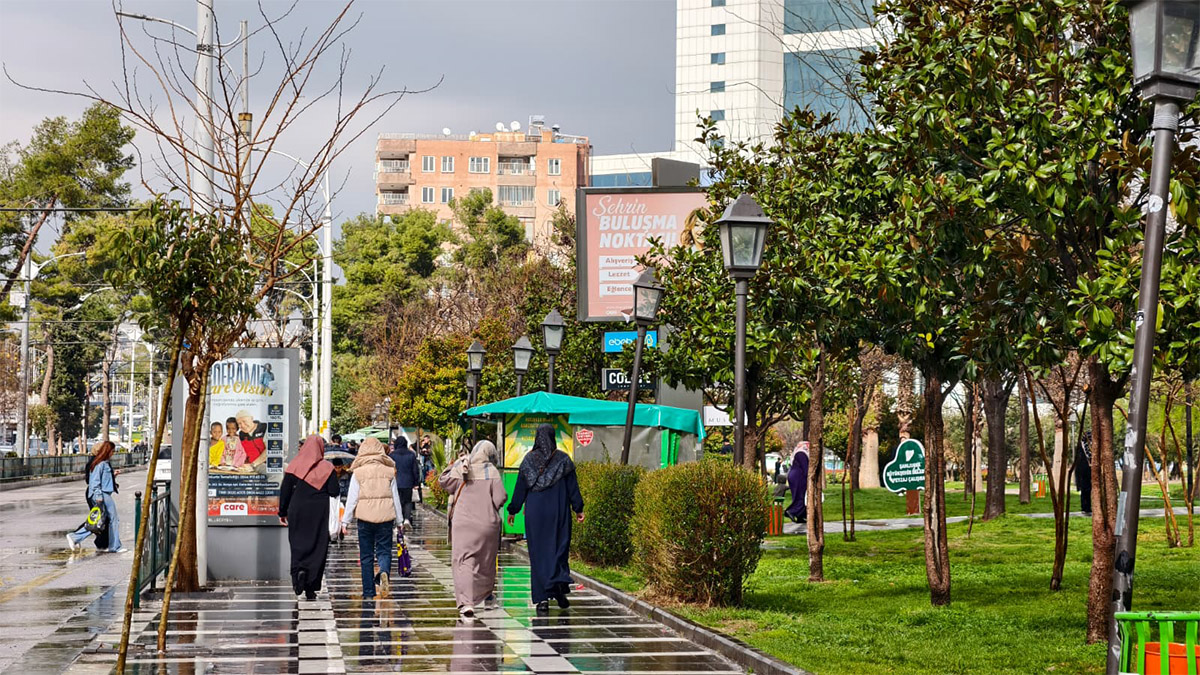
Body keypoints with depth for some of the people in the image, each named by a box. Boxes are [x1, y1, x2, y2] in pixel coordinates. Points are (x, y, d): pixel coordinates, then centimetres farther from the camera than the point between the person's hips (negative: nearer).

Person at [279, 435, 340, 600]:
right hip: (320, 514, -1)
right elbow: (334, 493, -5)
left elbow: (284, 491, 2)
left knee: (298, 545, 9)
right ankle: (311, 588, -1)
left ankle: (298, 571, -20)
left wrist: (283, 513, 11)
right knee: (318, 547, 3)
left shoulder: (294, 466, 0)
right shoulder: (327, 468, -2)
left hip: (298, 512, 1)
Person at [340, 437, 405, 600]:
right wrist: (399, 519, 15)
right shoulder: (389, 471, 4)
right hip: (386, 517, 1)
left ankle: (368, 592, 8)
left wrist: (345, 520, 4)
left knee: (366, 556, 7)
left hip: (365, 517, -1)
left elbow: (352, 498, -1)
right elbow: (395, 497, 8)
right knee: (384, 550, 6)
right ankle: (384, 572, -26)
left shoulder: (358, 473, -1)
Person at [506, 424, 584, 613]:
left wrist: (512, 510, 11)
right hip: (559, 512, 0)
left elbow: (520, 488, 2)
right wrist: (578, 509, 6)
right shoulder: (563, 459, -2)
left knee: (538, 553, 4)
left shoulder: (528, 460, -1)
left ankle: (543, 598, 0)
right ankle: (560, 584, -15)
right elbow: (572, 486, -1)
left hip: (535, 512, 0)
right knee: (559, 548, 10)